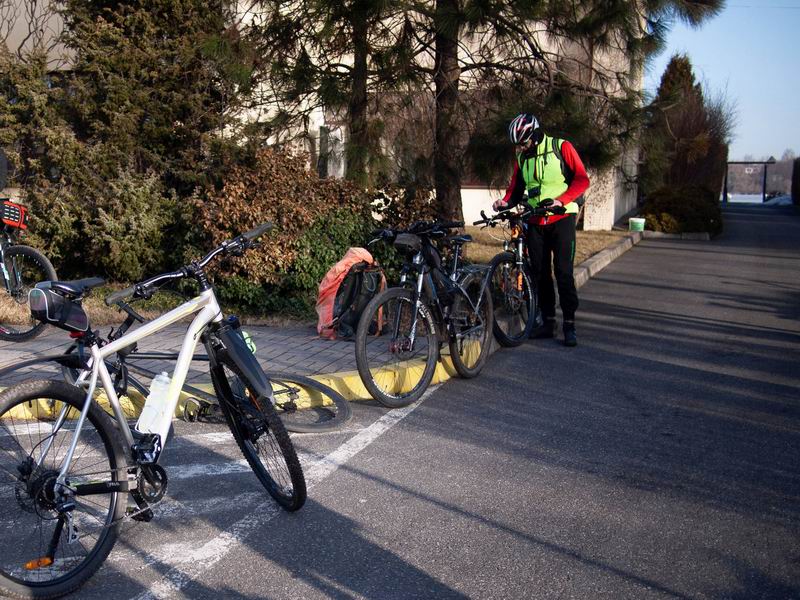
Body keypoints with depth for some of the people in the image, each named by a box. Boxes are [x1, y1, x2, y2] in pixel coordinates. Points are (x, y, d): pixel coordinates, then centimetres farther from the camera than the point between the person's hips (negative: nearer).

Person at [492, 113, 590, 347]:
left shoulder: (561, 147, -6)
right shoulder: (522, 157, 10)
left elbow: (581, 179, -9)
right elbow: (516, 188, 13)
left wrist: (560, 200, -22)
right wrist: (505, 202, -8)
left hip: (561, 218, -5)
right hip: (536, 221, 5)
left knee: (563, 271, -9)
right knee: (540, 273, 6)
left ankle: (569, 325, -4)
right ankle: (548, 322, 14)